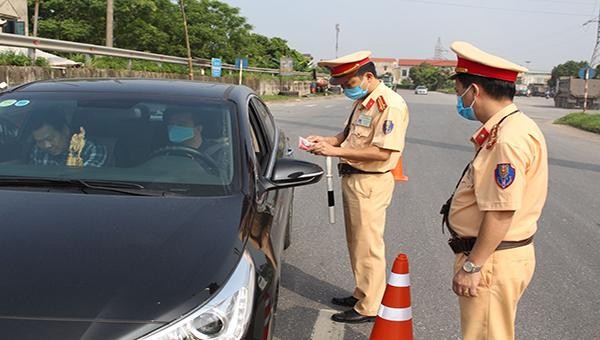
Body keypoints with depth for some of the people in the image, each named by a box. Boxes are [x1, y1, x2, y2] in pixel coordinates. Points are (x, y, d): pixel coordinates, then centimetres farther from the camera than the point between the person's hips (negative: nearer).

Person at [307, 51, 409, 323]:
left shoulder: (390, 104, -19)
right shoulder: (361, 101, 12)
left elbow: (382, 152, -25)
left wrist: (337, 151, -24)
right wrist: (326, 140, 4)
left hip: (370, 183, -10)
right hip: (352, 178, 10)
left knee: (368, 246, -1)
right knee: (356, 242, 19)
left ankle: (368, 308, 10)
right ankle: (360, 293, 33)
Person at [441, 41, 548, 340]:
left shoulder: (508, 139, -23)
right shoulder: (510, 128, 10)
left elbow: (501, 212, -27)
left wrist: (473, 265, -22)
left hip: (494, 260, -10)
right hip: (495, 255, 10)